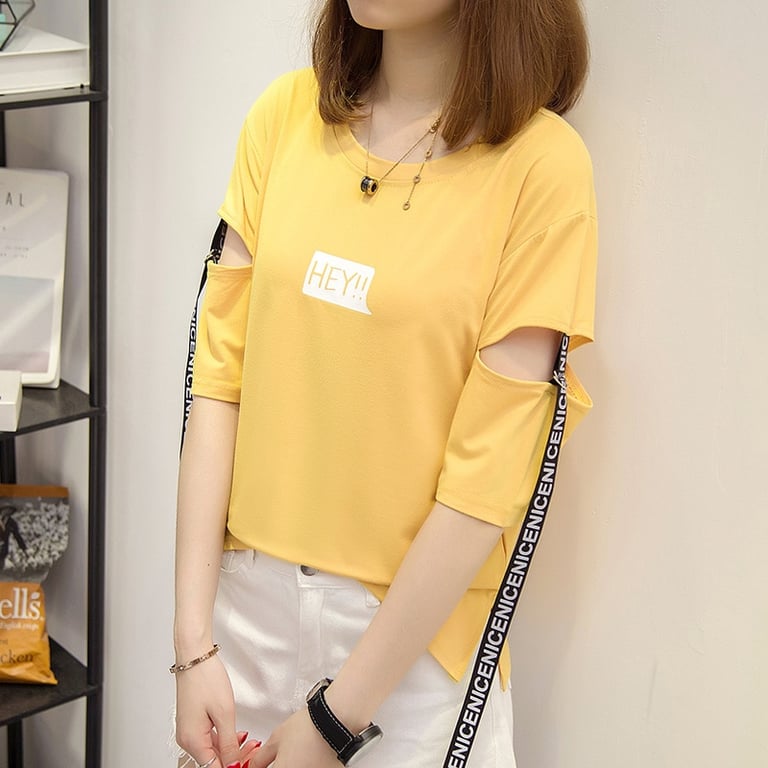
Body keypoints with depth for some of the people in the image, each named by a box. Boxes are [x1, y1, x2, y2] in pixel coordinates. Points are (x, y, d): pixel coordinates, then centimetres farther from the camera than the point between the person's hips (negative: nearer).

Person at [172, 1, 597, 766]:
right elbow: (219, 376, -4)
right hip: (249, 589, 4)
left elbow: (487, 477, -16)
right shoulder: (286, 114, -2)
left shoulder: (544, 165, -15)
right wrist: (193, 642, -7)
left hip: (416, 622, -3)